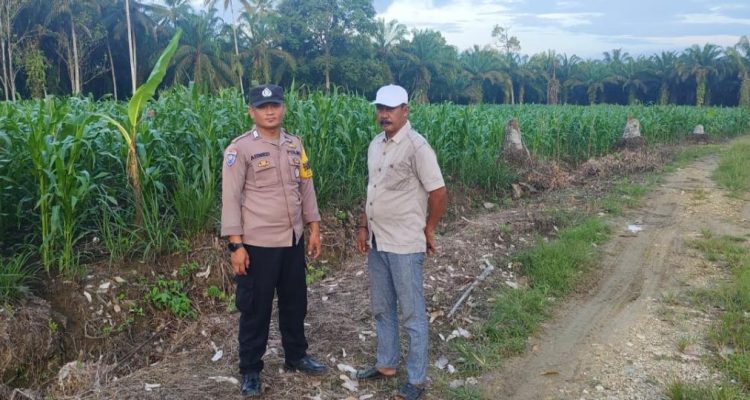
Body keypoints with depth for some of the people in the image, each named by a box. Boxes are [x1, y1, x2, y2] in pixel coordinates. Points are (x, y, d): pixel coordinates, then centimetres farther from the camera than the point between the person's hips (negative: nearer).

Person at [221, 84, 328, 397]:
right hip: (258, 244, -5)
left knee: (295, 302, 19)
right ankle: (250, 371, 24)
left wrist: (314, 228, 10)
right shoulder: (240, 148, -10)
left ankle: (296, 356, 38)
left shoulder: (294, 145, 7)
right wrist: (236, 245, -14)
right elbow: (230, 198, -11)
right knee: (255, 309, 7)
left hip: (294, 241, 6)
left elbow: (306, 188, 13)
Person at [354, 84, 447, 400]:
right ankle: (386, 364, 35)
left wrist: (428, 230, -5)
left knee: (412, 313, 4)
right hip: (377, 242, 8)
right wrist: (363, 227, 12)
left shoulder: (416, 146, -16)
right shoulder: (375, 145, 9)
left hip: (405, 245, -8)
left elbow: (439, 193, -14)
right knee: (381, 308, 18)